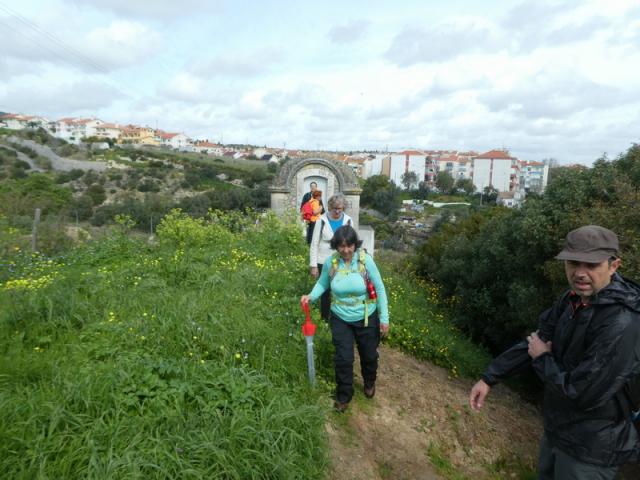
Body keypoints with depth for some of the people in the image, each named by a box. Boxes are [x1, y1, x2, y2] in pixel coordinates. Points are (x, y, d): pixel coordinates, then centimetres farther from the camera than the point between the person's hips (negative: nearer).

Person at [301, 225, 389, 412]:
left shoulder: (365, 260, -20)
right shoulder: (330, 262, -15)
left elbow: (379, 289, -11)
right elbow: (322, 283, 3)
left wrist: (384, 318, -10)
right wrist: (311, 296, -16)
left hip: (366, 319, 0)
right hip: (341, 319, 1)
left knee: (369, 355, 21)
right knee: (343, 359, 6)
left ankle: (369, 382, 52)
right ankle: (344, 395, 32)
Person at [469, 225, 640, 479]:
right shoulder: (573, 300, -5)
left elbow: (582, 394, -31)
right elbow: (534, 341, 2)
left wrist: (542, 359, -13)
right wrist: (488, 378, 1)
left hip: (589, 448, -7)